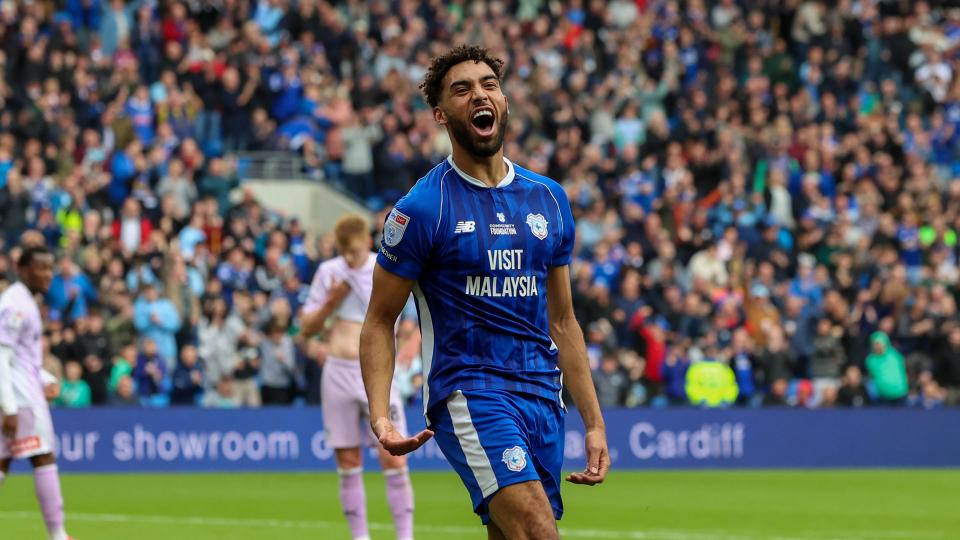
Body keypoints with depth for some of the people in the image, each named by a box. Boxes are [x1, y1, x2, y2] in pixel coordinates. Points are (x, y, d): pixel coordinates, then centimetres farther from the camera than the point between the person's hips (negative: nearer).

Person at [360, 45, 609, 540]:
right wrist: (380, 415, -15)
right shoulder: (421, 208, -3)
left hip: (542, 397, 6)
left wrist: (593, 422, 13)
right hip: (468, 391, -6)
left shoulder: (550, 200, 13)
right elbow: (379, 322, 0)